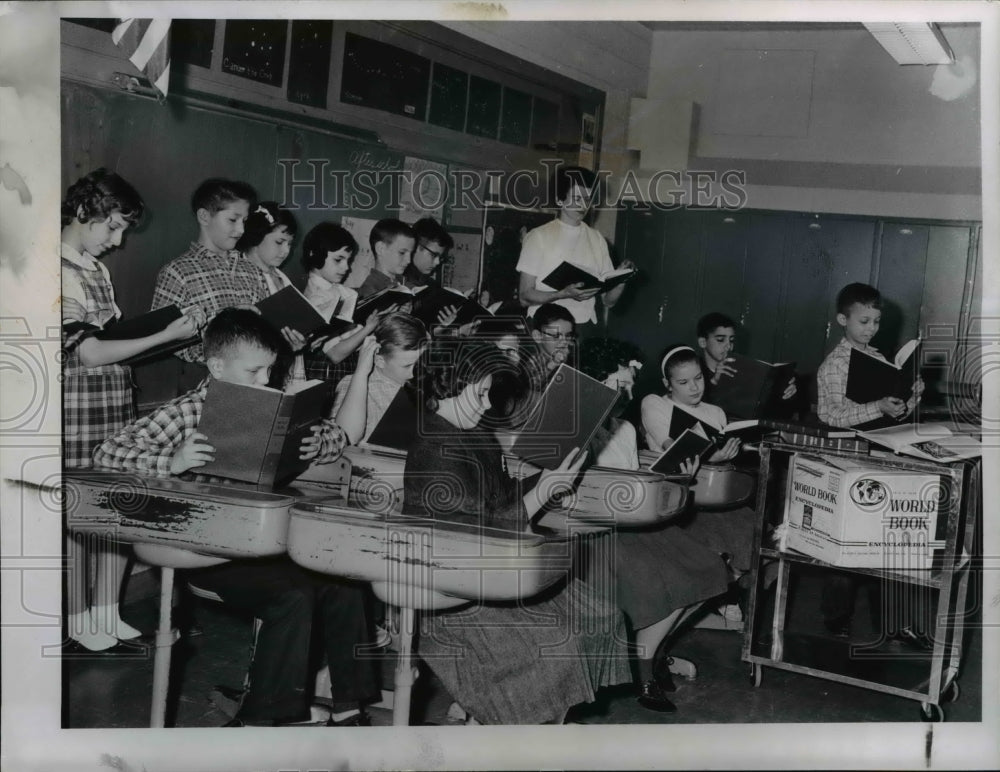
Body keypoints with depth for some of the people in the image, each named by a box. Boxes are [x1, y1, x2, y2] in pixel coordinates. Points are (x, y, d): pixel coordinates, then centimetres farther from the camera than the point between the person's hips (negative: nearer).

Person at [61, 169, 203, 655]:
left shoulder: (97, 269, 15)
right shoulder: (59, 275, -14)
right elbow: (90, 353, -17)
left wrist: (174, 324, 6)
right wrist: (167, 335, -18)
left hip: (117, 398, 8)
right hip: (79, 403, -8)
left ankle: (107, 616, 21)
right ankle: (78, 627, 14)